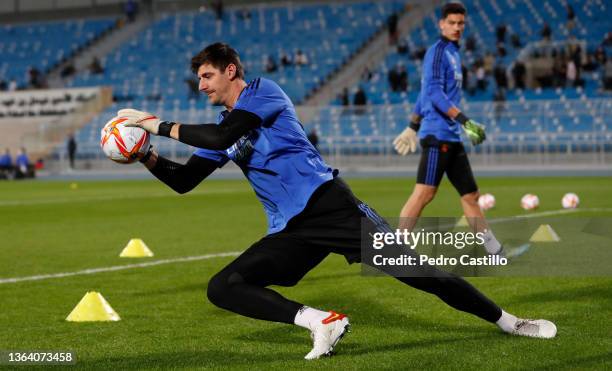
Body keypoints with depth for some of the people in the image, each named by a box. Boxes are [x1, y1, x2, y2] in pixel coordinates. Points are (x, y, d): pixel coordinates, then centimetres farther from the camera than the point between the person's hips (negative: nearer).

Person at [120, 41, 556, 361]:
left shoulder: (262, 90, -2)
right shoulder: (223, 125, 20)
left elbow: (221, 137, -18)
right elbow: (183, 181, 18)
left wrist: (160, 125, -11)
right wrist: (146, 154, 3)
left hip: (326, 203, -7)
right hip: (289, 231, 7)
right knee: (222, 288, -8)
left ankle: (507, 321, -1)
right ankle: (321, 322, -19)